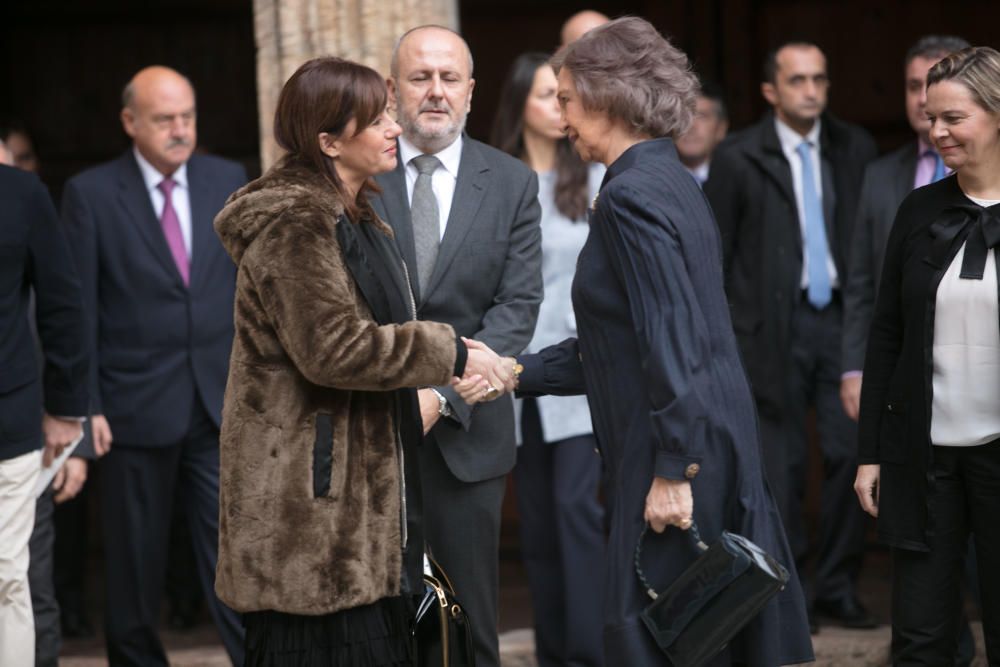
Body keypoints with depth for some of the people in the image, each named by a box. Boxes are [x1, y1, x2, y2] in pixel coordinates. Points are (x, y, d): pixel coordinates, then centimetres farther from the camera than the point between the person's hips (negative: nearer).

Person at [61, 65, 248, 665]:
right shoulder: (90, 194, -3)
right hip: (137, 409, -2)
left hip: (222, 406, 2)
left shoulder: (229, 181, 6)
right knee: (136, 565, 10)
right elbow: (77, 310, -5)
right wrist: (85, 406, -10)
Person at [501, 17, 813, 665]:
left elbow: (672, 339, -21)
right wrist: (517, 373, 19)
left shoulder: (632, 195, -15)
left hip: (677, 451, -10)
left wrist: (673, 470, -21)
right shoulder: (672, 182, 15)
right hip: (719, 442, 10)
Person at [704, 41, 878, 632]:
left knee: (854, 452, -2)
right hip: (777, 326, -2)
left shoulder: (856, 149, 7)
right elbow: (714, 253, 2)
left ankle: (838, 587, 11)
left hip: (844, 317, 2)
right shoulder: (739, 158, 0)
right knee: (784, 465, 1)